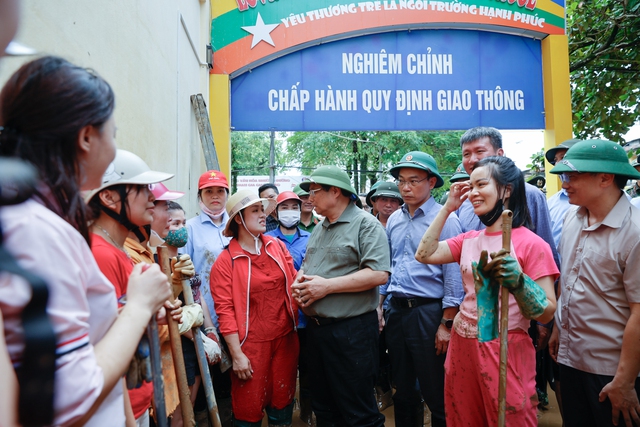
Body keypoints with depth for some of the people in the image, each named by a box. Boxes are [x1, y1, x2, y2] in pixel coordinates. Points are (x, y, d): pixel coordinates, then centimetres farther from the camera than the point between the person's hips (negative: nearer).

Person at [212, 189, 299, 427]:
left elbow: (293, 284, 11)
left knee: (283, 402, 17)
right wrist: (236, 354, -13)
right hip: (251, 344, -4)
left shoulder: (277, 247, 4)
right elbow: (225, 310, -11)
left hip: (285, 338, 4)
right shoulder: (226, 261, -9)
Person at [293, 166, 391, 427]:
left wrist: (327, 285, -22)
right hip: (315, 327, 8)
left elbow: (379, 274, -22)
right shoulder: (319, 229, 15)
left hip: (351, 330, -8)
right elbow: (306, 265, 25)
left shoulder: (365, 224, -12)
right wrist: (299, 281, 1)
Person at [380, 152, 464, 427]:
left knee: (437, 395, 7)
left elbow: (453, 273, -13)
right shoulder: (394, 220, 9)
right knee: (403, 391, 20)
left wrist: (447, 324, -14)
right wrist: (379, 305, 12)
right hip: (397, 311, 6)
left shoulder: (445, 218, -10)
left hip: (429, 312, -6)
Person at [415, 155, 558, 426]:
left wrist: (518, 281, -31)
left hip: (505, 350, -6)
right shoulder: (470, 239, 7)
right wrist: (448, 208, 4)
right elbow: (424, 254, 3)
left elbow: (547, 312, -12)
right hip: (462, 346, 6)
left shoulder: (531, 243, -12)